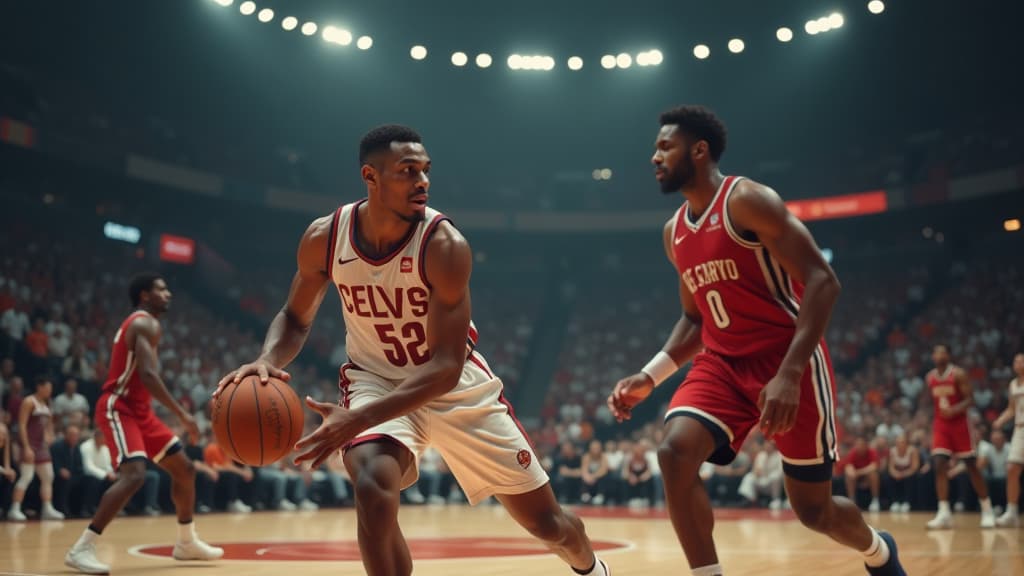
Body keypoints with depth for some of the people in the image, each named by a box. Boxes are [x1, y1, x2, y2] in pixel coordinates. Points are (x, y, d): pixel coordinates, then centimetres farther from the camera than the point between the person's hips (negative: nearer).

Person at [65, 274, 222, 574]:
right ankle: (82, 549, -24)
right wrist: (182, 414, -28)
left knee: (184, 468, 13)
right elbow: (148, 375, -27)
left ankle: (187, 542, 24)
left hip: (138, 410, 11)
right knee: (134, 475, -27)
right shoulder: (146, 324, -13)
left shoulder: (140, 323, 19)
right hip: (118, 409, -11)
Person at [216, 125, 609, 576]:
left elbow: (446, 368, -30)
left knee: (544, 520, 7)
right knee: (373, 492, -31)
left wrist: (358, 420, -43)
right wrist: (268, 360, -23)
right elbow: (295, 319, 1)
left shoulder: (444, 245, -28)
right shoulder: (324, 238, -16)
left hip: (456, 384, -1)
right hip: (376, 380, 1)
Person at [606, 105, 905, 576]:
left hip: (789, 362, -6)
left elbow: (822, 281, -19)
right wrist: (648, 377, 6)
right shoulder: (674, 232, 10)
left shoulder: (747, 200, -13)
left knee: (813, 509, 5)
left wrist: (788, 374, -27)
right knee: (675, 452, -22)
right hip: (723, 364, 6)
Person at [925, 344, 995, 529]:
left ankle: (987, 509, 16)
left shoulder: (958, 374, -9)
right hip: (940, 425, 4)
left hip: (959, 423, -4)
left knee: (972, 467, 3)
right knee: (940, 466, -11)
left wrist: (954, 409, -29)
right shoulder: (930, 378, 6)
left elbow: (970, 400, -14)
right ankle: (944, 513, -12)